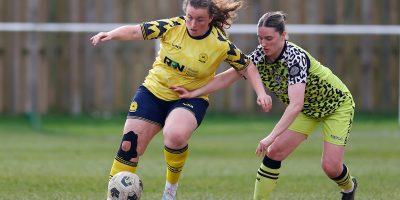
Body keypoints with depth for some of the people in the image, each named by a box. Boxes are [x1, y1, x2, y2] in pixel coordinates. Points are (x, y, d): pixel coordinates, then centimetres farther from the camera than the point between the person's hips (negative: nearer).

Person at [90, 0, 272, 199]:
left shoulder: (221, 44, -14)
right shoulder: (172, 26, -12)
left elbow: (247, 67, -2)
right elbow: (135, 31, -10)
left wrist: (261, 93, -15)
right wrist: (110, 35, -27)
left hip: (190, 99, -3)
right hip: (153, 91, 3)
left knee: (175, 136, -33)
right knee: (129, 146, -7)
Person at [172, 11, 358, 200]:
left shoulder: (295, 57, -36)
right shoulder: (259, 56, -16)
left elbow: (296, 105, -46)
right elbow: (227, 77, -11)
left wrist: (271, 137, -53)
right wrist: (193, 93, -22)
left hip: (336, 104, -6)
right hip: (307, 109, 6)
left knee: (331, 166, -11)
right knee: (274, 152, -9)